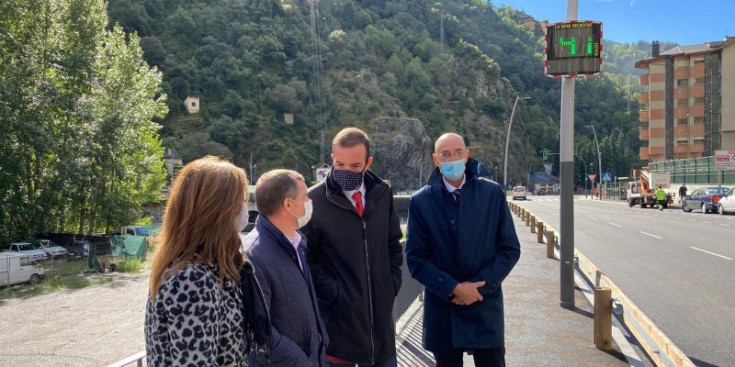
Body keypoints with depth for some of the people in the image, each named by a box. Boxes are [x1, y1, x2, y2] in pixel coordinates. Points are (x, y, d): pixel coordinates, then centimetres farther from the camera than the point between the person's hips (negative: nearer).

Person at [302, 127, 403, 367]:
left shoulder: (382, 194, 4)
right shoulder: (314, 201, -12)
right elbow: (307, 259, -8)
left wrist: (392, 283, 6)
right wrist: (332, 293, -13)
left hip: (380, 313, 5)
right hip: (337, 315, -4)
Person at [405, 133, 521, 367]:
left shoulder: (492, 193, 0)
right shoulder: (420, 201, -2)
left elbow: (510, 249, 0)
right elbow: (415, 258, -3)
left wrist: (479, 286, -10)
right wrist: (453, 288, -14)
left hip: (485, 308, 0)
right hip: (442, 309, 0)